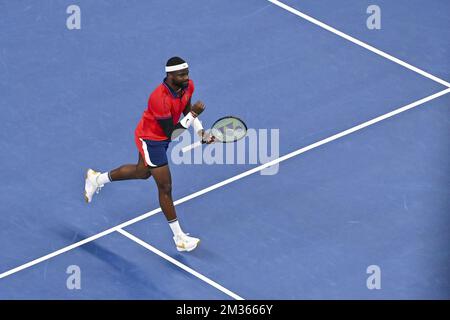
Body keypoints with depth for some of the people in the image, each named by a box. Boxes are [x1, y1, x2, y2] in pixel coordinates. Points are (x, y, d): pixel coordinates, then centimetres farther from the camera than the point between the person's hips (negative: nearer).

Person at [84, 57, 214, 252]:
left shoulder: (187, 86, -14)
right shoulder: (160, 99, -39)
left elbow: (187, 110, 6)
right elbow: (172, 134, -33)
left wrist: (202, 133, -6)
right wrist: (193, 114, -34)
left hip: (161, 138, 9)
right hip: (150, 139, -9)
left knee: (142, 172, 31)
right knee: (165, 187, -3)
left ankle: (97, 179, 52)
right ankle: (179, 238, 7)